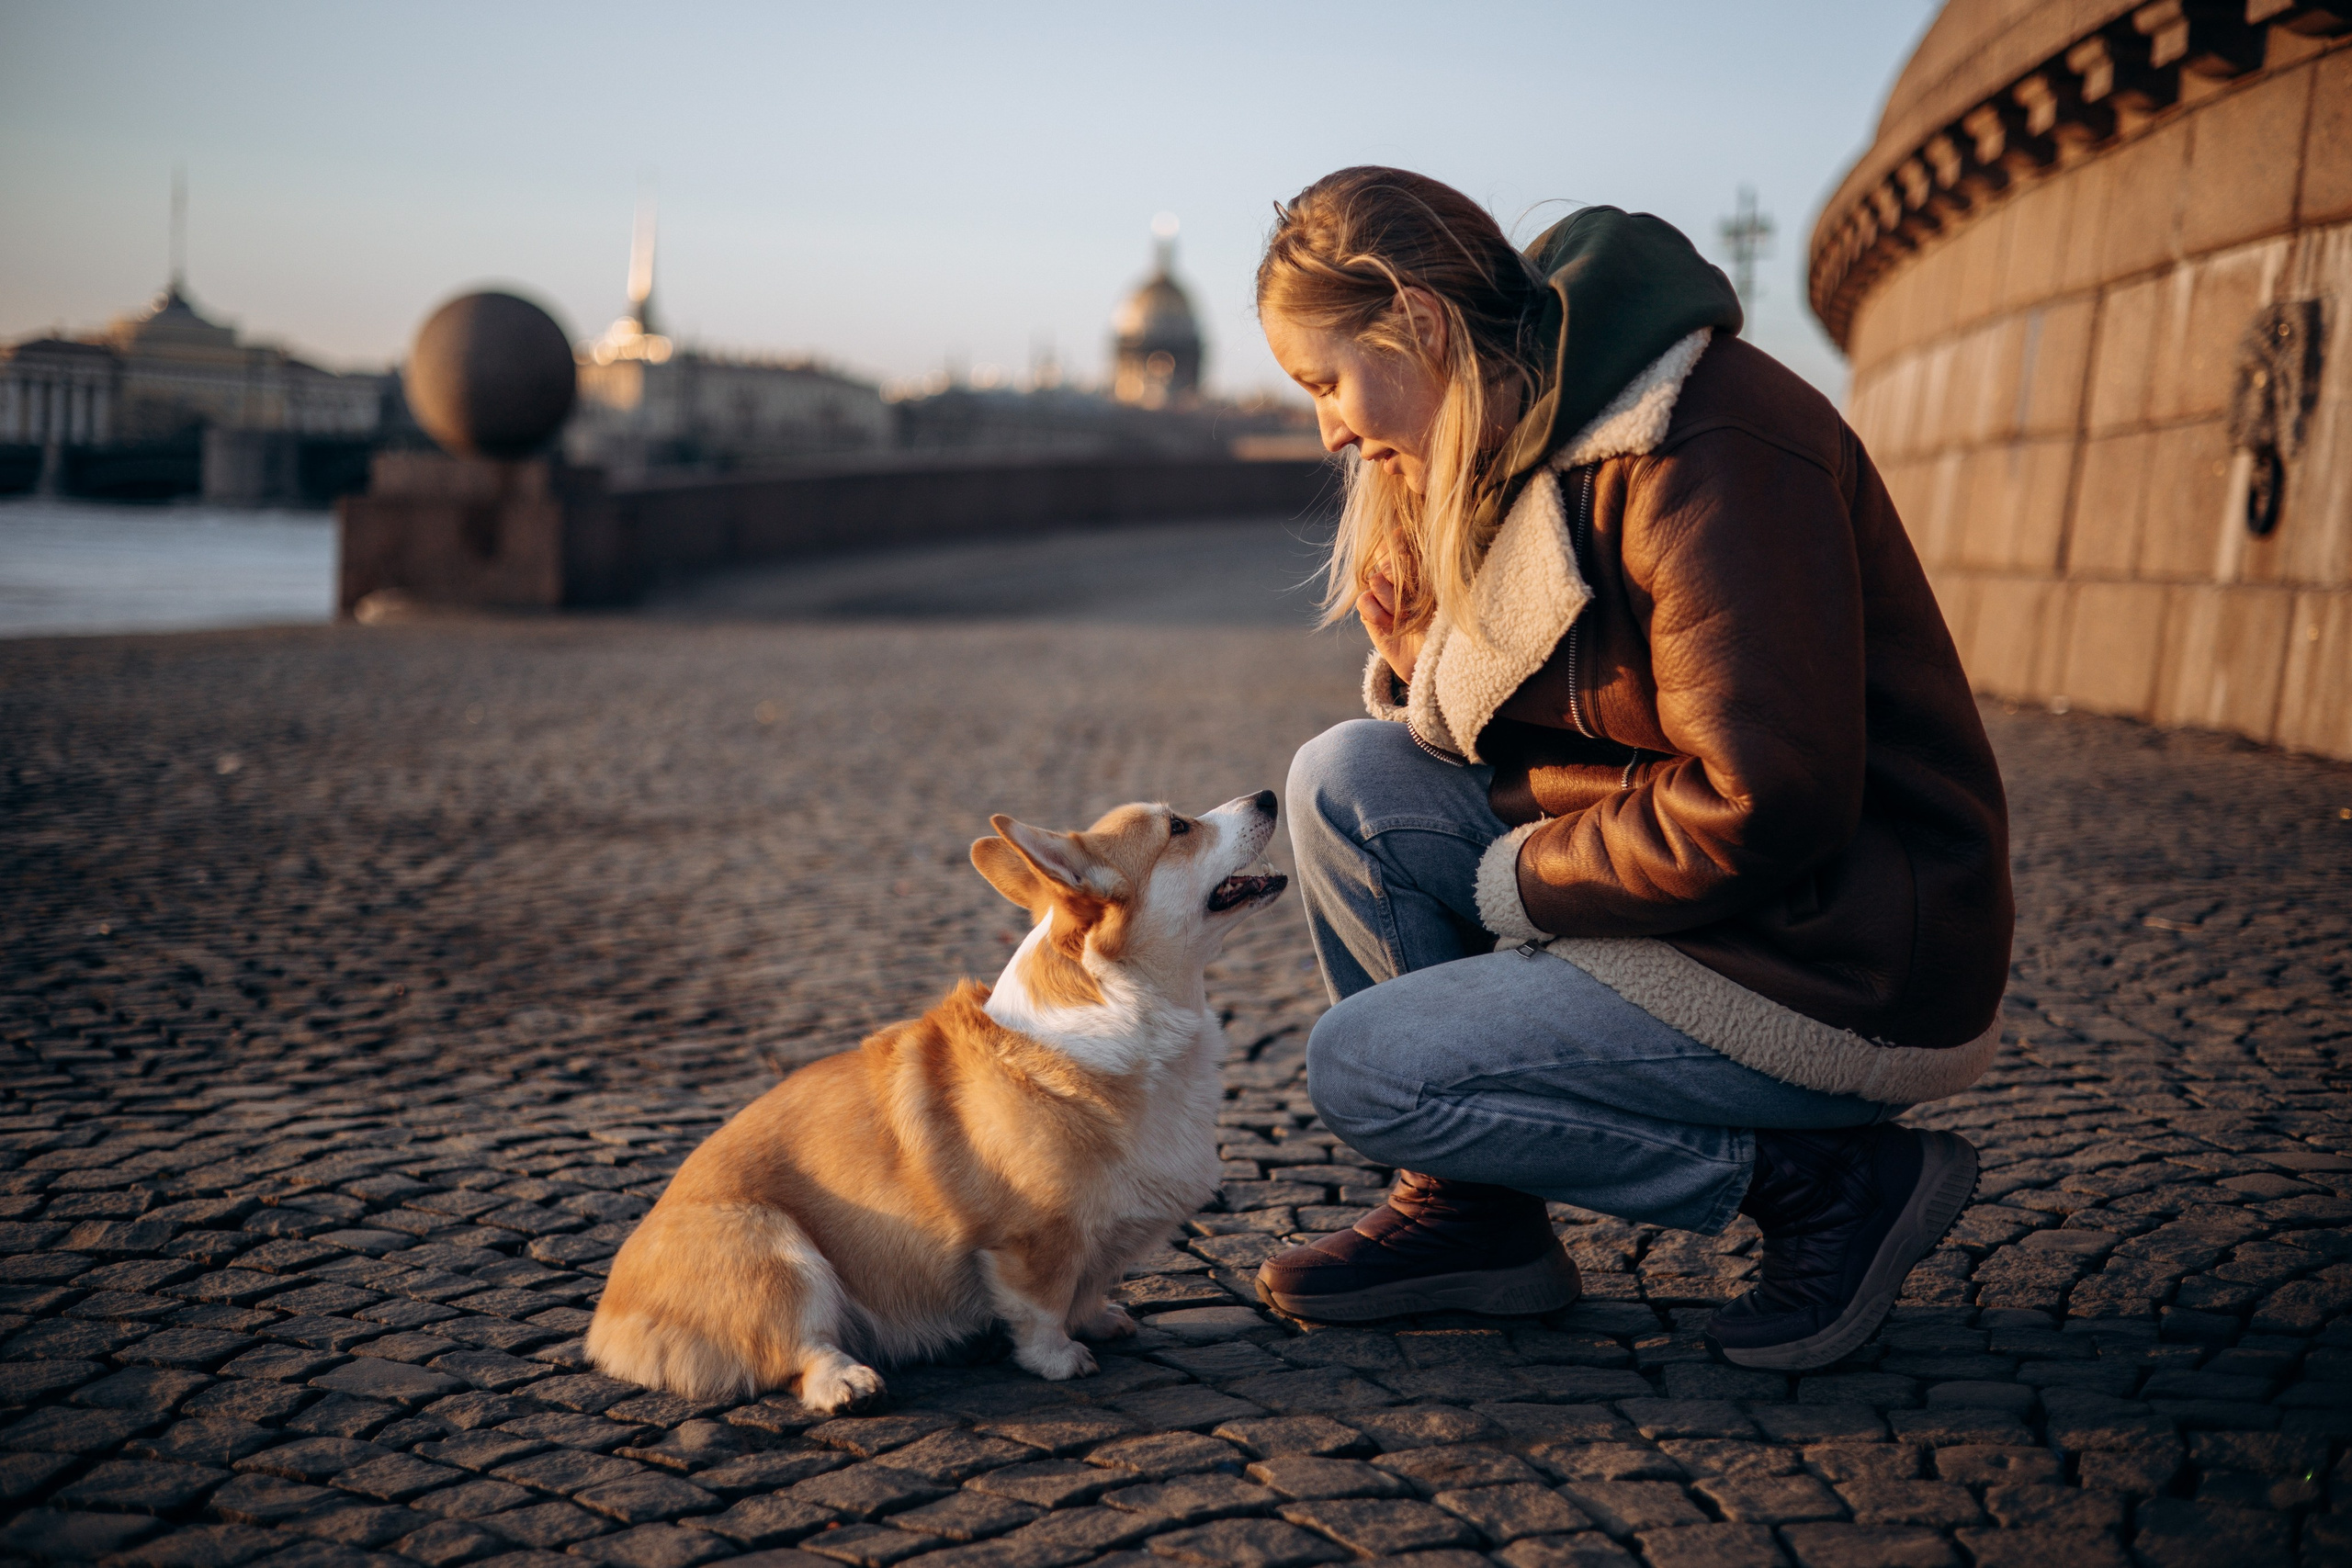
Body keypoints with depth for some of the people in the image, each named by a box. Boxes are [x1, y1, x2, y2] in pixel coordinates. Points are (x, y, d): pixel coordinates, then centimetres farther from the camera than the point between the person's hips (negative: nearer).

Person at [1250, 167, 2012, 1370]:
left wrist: (1521, 879, -14)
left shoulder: (1710, 451, -23)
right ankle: (1467, 1205, 7)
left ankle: (1832, 1182, -2)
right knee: (1348, 778, -1)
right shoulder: (1529, 435, 7)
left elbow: (1768, 807, -27)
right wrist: (1422, 649, -11)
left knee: (1359, 1068, -11)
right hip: (1693, 893, 9)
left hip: (1845, 977, -9)